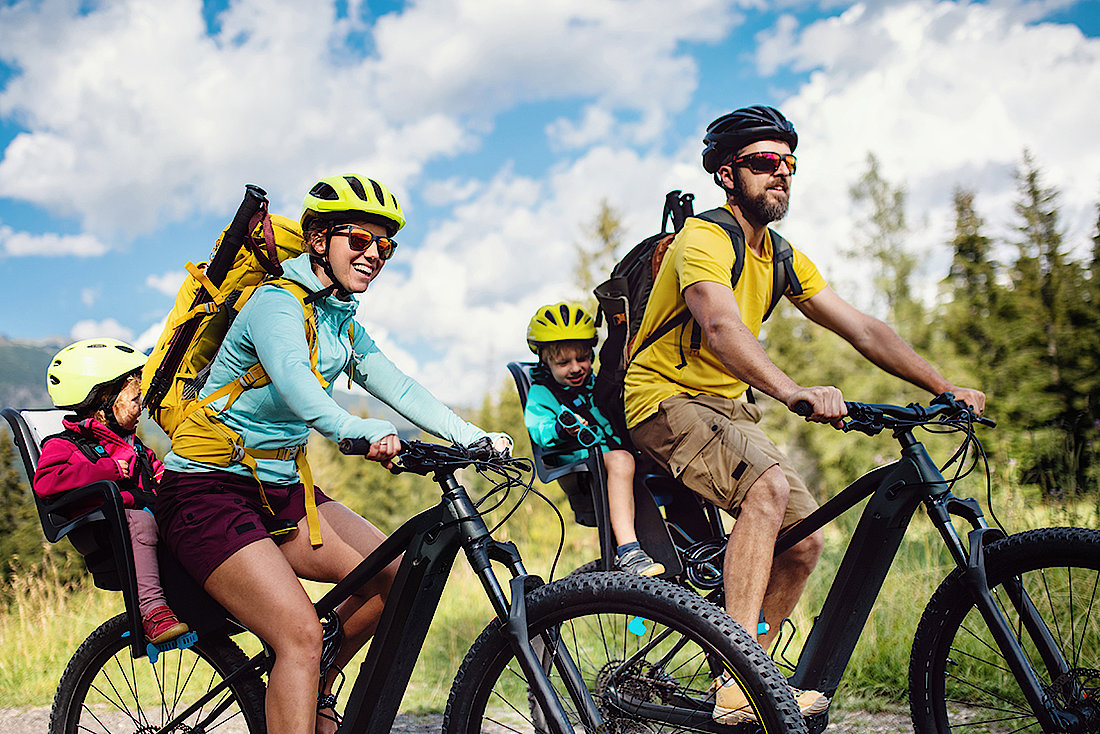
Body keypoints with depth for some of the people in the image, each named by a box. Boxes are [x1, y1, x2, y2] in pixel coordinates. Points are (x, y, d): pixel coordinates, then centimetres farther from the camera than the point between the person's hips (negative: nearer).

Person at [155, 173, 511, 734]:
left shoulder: (344, 327, 11)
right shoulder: (277, 303, -17)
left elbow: (400, 389, 6)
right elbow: (294, 383, -36)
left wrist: (473, 437, -8)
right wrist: (361, 433, -54)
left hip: (281, 488, 9)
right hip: (209, 490, -9)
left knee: (395, 576, 1)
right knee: (301, 634, -23)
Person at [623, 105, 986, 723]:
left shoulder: (782, 259, 10)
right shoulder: (704, 239, -16)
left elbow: (861, 328, 7)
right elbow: (722, 327, -36)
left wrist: (945, 388, -2)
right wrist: (795, 392, -52)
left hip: (727, 407, 8)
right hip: (668, 399, -8)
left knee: (806, 538, -2)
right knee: (769, 483, -32)